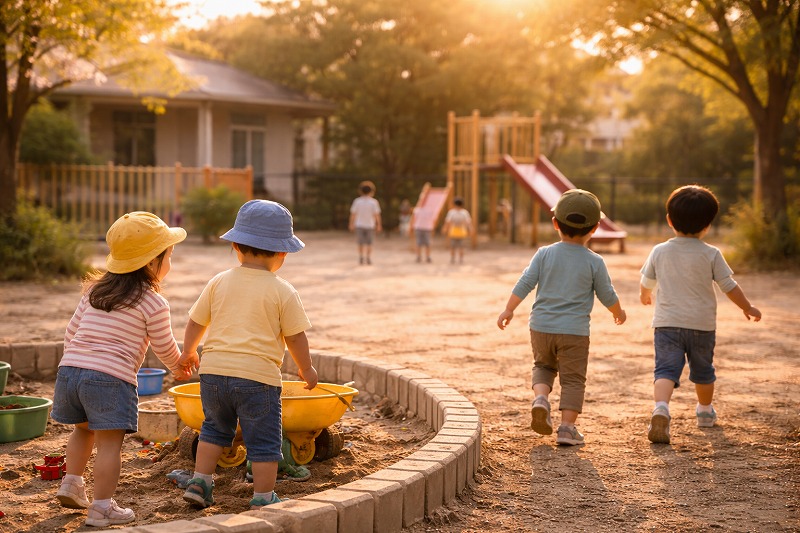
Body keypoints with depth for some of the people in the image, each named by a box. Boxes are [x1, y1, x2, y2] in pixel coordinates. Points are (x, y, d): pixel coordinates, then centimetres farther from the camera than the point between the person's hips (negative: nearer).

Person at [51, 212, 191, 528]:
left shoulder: (94, 290, 15)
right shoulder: (153, 304, -3)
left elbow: (71, 331, 20)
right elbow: (164, 347, 6)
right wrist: (179, 368, 27)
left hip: (70, 368, 7)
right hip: (111, 377, -7)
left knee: (84, 429, 27)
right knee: (109, 441, -2)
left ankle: (71, 483, 29)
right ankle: (101, 508, -1)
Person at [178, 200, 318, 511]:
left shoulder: (219, 283, 5)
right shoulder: (283, 292, -6)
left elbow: (196, 322, 14)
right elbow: (295, 337, -2)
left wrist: (188, 352, 31)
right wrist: (306, 369, 13)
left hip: (214, 371, 5)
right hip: (258, 375, -4)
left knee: (215, 427, 25)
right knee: (264, 440, 7)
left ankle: (200, 482, 23)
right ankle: (263, 498, 11)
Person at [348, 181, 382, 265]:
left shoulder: (357, 201, -8)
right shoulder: (374, 202, -10)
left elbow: (353, 214, -5)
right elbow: (377, 215, -12)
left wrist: (351, 224, 5)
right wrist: (379, 225, -4)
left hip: (359, 225, 1)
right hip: (370, 225, -1)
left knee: (361, 243, 10)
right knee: (369, 243, 9)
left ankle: (361, 258, 5)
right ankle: (368, 259, 4)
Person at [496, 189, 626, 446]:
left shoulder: (544, 254, -1)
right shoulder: (594, 262, -4)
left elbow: (525, 283, -3)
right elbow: (607, 295, 3)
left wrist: (508, 310, 7)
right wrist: (618, 312, 23)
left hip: (541, 326, 2)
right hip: (575, 331, -2)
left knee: (543, 365, 24)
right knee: (573, 378, 6)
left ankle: (540, 397, -2)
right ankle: (567, 427, 0)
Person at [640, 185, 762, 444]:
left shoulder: (659, 251, 1)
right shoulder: (711, 255, -5)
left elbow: (647, 281, 15)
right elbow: (729, 286, 0)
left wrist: (645, 295, 38)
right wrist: (748, 308, 17)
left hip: (666, 324, 0)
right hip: (702, 325, 0)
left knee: (666, 369, -9)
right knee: (703, 370, 21)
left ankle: (661, 407, -35)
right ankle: (705, 411, 41)